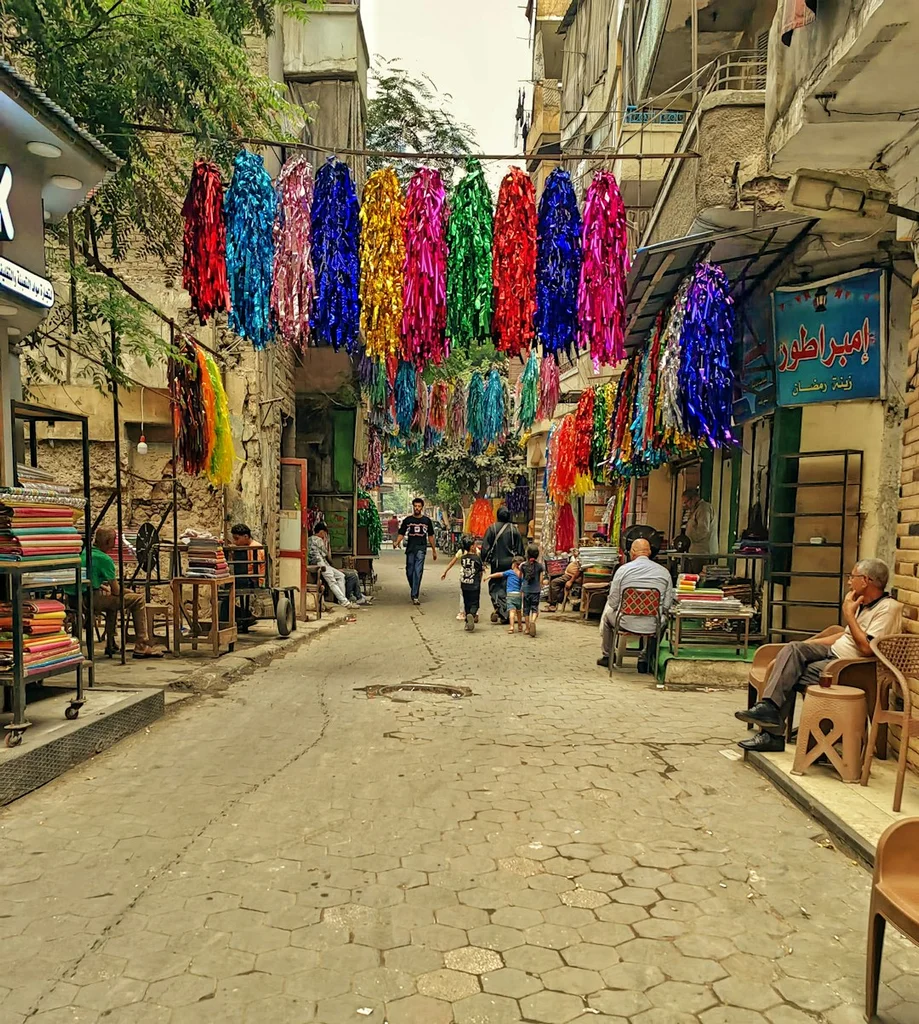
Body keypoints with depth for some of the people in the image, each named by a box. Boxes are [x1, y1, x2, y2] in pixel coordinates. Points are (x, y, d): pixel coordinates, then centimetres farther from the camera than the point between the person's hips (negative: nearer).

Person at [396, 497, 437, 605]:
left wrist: (434, 550, 15)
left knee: (418, 572, -12)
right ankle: (415, 590, 28)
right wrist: (397, 542, -15)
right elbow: (402, 533, 5)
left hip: (421, 548, -1)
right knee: (409, 572, 4)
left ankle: (415, 596, -14)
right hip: (410, 548, 2)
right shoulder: (407, 520, 8)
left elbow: (430, 536, 15)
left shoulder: (426, 520, 9)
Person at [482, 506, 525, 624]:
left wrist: (484, 560, 4)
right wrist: (519, 560, 14)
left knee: (495, 587, 7)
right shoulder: (514, 529, -1)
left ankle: (498, 608, -16)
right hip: (510, 563, 1)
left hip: (496, 563, -1)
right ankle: (506, 615, 8)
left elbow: (485, 546, -5)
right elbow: (520, 548, 4)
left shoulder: (492, 528, -5)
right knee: (508, 588, 8)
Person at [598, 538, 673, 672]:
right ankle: (646, 660, 38)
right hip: (652, 627, 1)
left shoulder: (623, 570, -8)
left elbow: (613, 602, -5)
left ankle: (607, 656, 44)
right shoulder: (664, 572, -3)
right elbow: (667, 604, -2)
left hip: (626, 624, -1)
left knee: (607, 612, 32)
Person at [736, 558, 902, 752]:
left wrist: (849, 614, -15)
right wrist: (809, 644, 14)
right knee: (793, 649, -18)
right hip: (833, 652, 8)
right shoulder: (864, 603, 14)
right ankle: (769, 707, -25)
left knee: (791, 674, -20)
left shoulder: (889, 608, -14)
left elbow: (867, 648, -22)